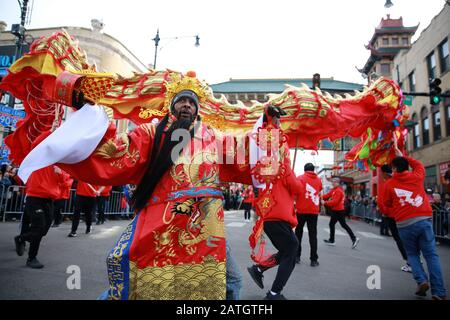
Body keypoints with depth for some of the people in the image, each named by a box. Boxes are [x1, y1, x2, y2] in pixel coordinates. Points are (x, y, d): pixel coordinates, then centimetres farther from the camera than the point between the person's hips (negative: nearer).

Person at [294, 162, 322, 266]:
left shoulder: (300, 178, -1)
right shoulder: (318, 180, 8)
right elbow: (319, 193, 17)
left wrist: (293, 204, 7)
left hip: (301, 209, -2)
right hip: (314, 210, 2)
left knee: (298, 233, 11)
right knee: (313, 235, 6)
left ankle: (297, 256, 13)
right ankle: (314, 259, 5)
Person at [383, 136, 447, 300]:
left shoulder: (389, 184, 1)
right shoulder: (416, 177, 5)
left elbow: (386, 204, 13)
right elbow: (418, 165, 28)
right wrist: (402, 156, 32)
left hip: (405, 224, -1)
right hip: (424, 220, 1)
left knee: (412, 254, 17)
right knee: (431, 255, 5)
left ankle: (421, 281, 0)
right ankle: (439, 291, 1)